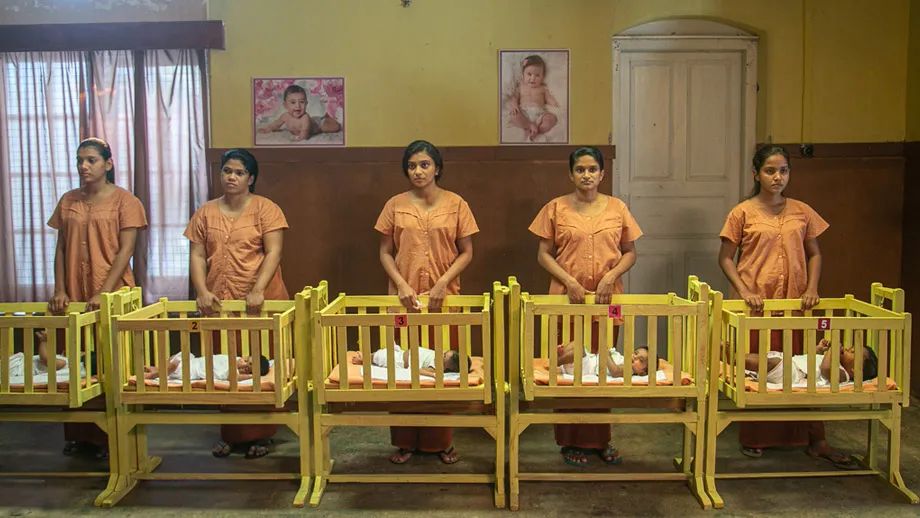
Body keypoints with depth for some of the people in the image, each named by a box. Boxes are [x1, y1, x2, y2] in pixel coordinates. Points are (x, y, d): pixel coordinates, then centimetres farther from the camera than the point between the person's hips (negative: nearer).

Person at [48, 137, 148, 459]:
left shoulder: (124, 200, -3)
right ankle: (80, 435, 20)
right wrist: (59, 290, -2)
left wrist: (103, 292, -17)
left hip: (110, 295, -4)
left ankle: (111, 438, 11)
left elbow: (126, 250, -9)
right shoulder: (68, 201, 11)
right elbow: (61, 249, 10)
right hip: (74, 296, 4)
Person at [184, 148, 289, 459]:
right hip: (218, 303, 4)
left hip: (259, 302, -3)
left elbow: (273, 252, -9)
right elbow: (197, 256, 7)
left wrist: (258, 290, -20)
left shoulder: (265, 209, -1)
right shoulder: (206, 213, 11)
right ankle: (229, 435, 21)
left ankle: (259, 436, 14)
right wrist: (202, 291, -8)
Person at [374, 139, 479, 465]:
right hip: (405, 297, 1)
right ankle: (405, 442, 16)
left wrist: (443, 282, -11)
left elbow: (466, 252, 2)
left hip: (443, 297, -1)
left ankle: (442, 441, 17)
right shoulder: (395, 205, 3)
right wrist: (401, 285, -10)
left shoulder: (456, 204, 1)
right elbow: (385, 253, 5)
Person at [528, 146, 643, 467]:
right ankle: (571, 441, 16)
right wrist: (568, 281, -13)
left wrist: (611, 275, -9)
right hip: (567, 300, -1)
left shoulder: (617, 208, 5)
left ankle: (601, 440, 21)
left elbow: (630, 252, 8)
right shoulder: (556, 208, 0)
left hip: (607, 300, 2)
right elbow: (544, 254, 0)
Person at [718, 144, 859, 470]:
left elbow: (814, 254, 13)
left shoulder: (802, 212, 7)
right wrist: (744, 291, -13)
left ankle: (814, 440, 16)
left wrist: (812, 288, -2)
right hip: (755, 303, -2)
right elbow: (726, 259, -1)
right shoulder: (743, 213, -3)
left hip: (795, 302, 3)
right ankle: (753, 438, 20)